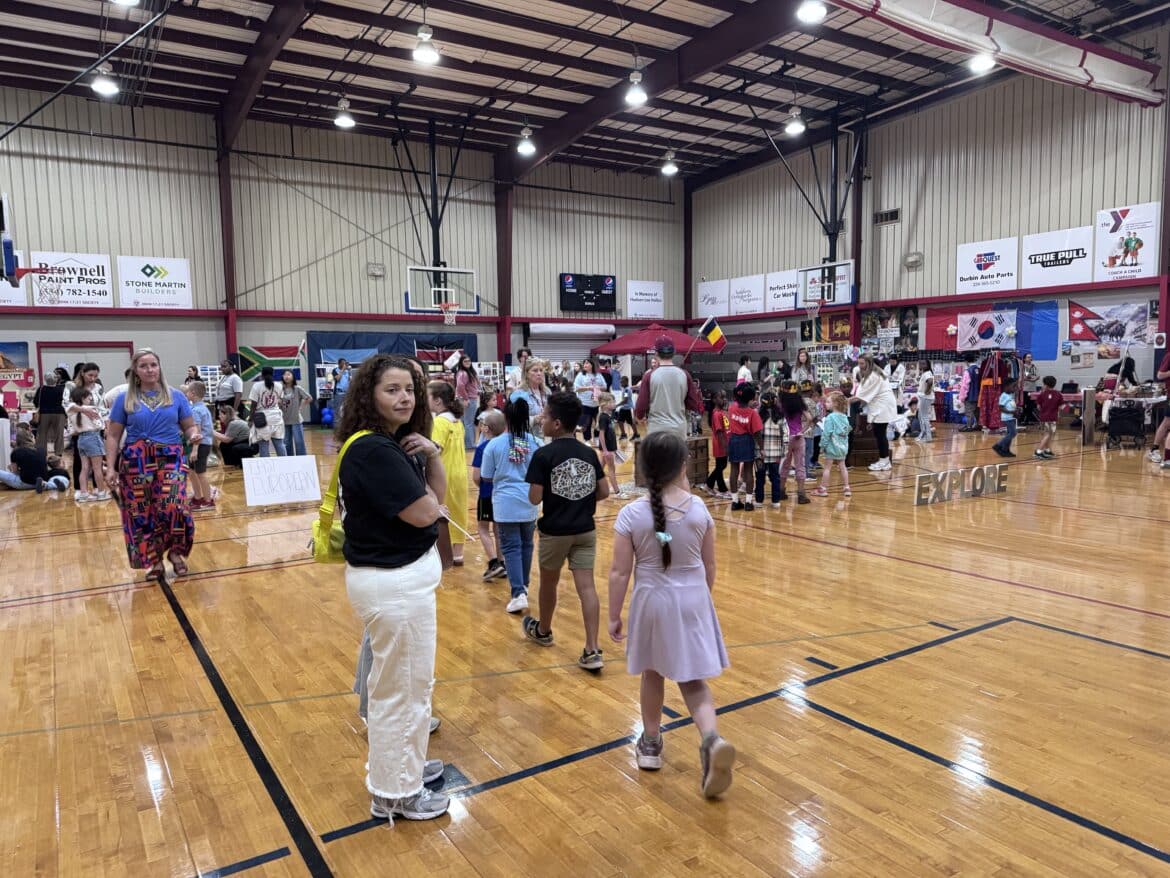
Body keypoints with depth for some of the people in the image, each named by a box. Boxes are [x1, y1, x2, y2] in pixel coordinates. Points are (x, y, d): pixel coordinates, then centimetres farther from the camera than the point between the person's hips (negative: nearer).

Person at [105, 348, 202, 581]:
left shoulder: (176, 397, 7)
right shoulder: (124, 400, 5)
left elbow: (189, 426, 11)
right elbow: (113, 436, 6)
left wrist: (194, 435, -13)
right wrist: (111, 468, -1)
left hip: (170, 459, -1)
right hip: (135, 462, 1)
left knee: (173, 507, -17)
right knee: (142, 514, 3)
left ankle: (175, 552, 5)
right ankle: (154, 561, 17)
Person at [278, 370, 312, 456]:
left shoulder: (297, 388, -6)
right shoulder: (281, 389, 4)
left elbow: (309, 398, -5)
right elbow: (278, 404, 9)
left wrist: (301, 407, -5)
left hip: (296, 420, -4)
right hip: (285, 420, 4)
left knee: (299, 442, -3)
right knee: (287, 443, 11)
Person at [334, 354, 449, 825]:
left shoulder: (384, 443, 8)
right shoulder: (374, 451, -24)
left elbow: (432, 500, 12)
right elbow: (425, 512, -23)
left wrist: (431, 458, -2)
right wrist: (423, 473, -5)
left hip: (402, 575, 11)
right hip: (393, 582, -11)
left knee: (410, 680, 25)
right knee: (399, 686, 6)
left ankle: (405, 763, 45)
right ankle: (395, 792, 25)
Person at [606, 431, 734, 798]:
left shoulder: (631, 514, -15)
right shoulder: (698, 509, -8)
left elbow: (620, 573, -11)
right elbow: (709, 565, 2)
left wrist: (614, 616, 0)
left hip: (653, 601, -1)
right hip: (692, 599, 1)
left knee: (653, 674, 21)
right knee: (692, 679, 10)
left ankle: (650, 744, 35)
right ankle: (712, 740, -14)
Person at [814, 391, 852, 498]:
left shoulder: (830, 418, -16)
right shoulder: (845, 417, 5)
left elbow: (826, 434, -17)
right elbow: (847, 432, 12)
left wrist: (823, 446, -9)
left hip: (832, 447, -6)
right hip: (843, 447, 6)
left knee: (828, 467, 2)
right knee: (843, 467, 13)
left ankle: (823, 488, 8)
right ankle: (847, 488, 16)